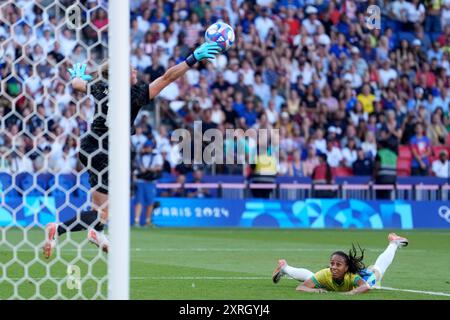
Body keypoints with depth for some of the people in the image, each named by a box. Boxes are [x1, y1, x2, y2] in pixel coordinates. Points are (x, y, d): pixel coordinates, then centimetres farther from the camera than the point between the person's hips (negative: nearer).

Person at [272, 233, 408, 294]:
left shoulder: (351, 276, -50)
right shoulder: (325, 274, -46)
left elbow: (365, 286, -67)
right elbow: (300, 287, -48)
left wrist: (352, 292, -84)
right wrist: (314, 290, -67)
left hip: (364, 278, 1)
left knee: (377, 271, 32)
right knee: (310, 276, 27)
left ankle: (394, 243, 60)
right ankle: (284, 268, 55)